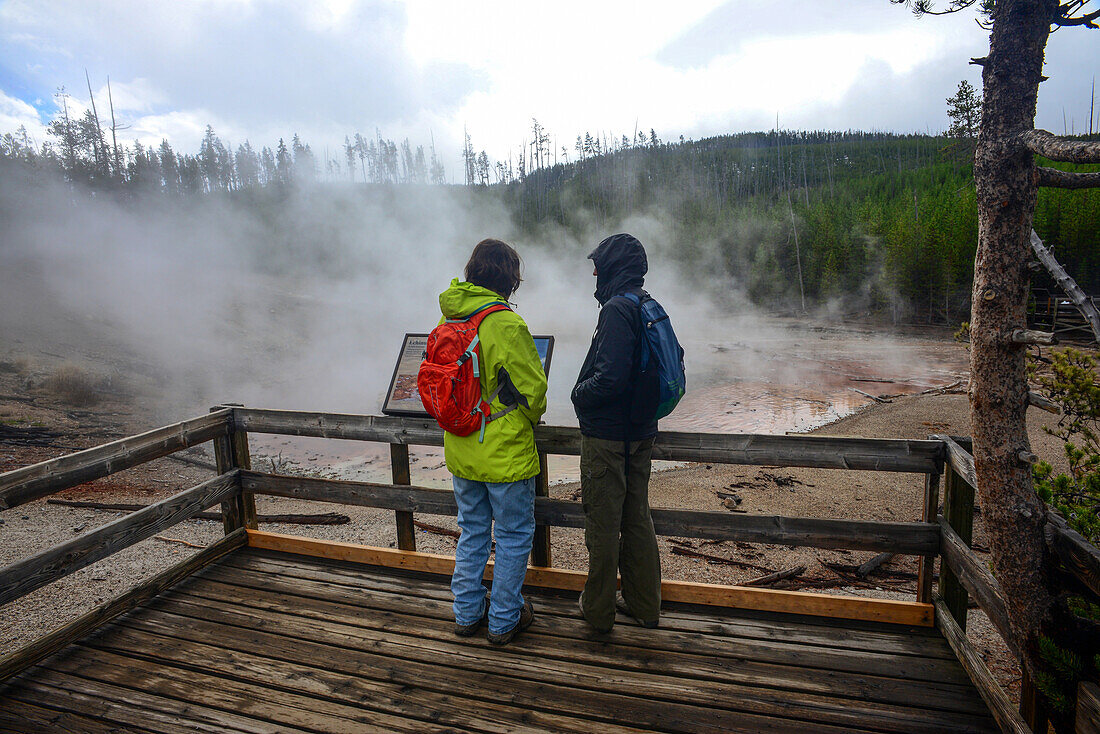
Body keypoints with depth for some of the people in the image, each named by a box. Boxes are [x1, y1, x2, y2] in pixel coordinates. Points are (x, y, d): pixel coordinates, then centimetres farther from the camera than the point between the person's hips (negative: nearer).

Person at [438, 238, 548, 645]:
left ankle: (467, 612, 34)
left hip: (461, 451, 7)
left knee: (472, 531, 21)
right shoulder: (506, 324, -21)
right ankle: (505, 619, 25)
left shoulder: (448, 319, 0)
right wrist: (531, 416, 5)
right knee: (514, 535, 12)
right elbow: (532, 388, -16)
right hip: (505, 454, -6)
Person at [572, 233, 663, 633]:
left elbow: (609, 379, -28)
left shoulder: (617, 310, -20)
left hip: (607, 435, -9)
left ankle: (598, 610, 22)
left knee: (602, 523, 6)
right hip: (641, 431, 9)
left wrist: (578, 394, -9)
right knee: (637, 518, 18)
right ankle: (644, 604, 31)